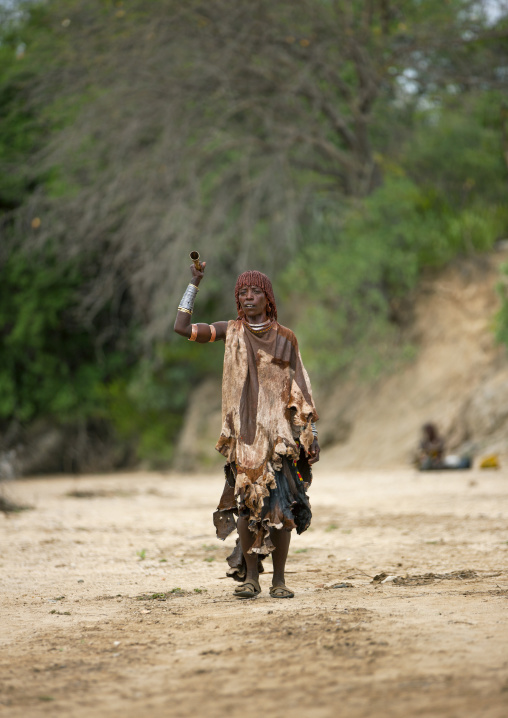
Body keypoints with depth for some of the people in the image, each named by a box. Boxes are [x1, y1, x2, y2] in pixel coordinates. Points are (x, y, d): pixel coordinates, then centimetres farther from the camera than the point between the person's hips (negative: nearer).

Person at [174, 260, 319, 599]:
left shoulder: (285, 337, 7)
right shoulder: (232, 331, 8)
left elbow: (300, 389, 8)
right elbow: (183, 328, 1)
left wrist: (310, 433, 2)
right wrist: (195, 283, 0)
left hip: (277, 431, 0)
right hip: (243, 432, 0)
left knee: (280, 504, -5)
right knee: (245, 502, -5)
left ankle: (279, 580, 0)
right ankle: (250, 577, 1)